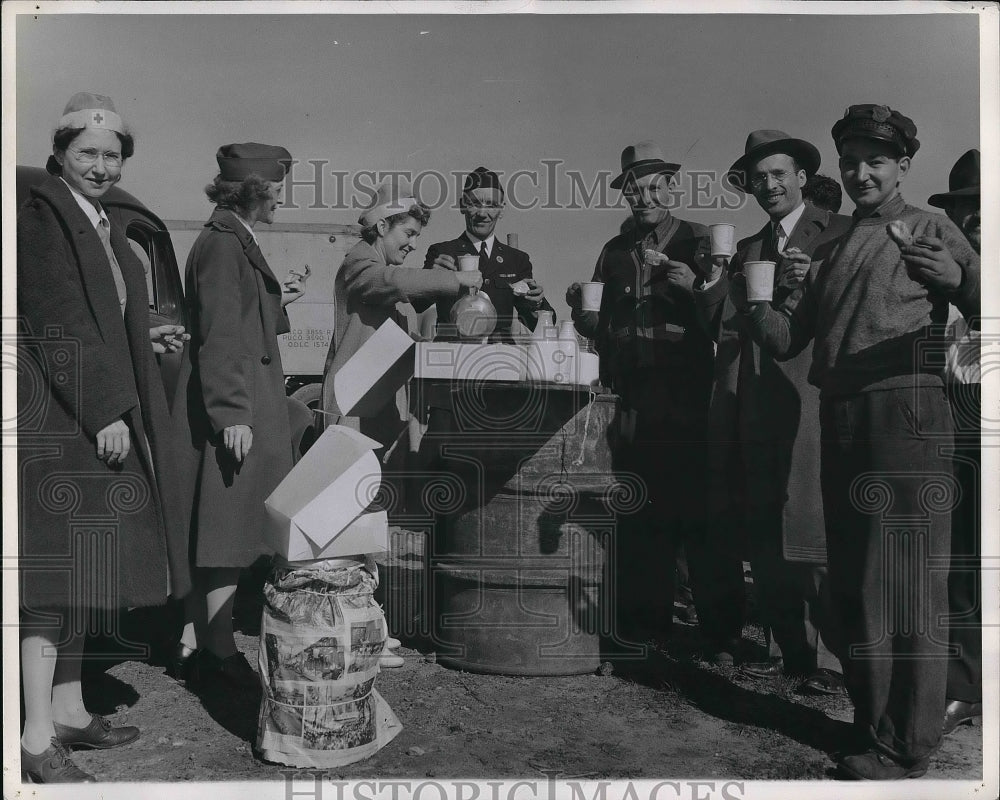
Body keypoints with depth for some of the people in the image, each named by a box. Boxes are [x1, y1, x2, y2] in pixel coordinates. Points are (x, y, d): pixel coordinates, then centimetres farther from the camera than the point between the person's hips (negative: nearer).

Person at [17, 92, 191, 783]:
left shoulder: (102, 227, 17)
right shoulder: (41, 219, -10)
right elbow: (57, 323, -17)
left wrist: (148, 339, 13)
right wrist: (105, 412, -19)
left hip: (99, 413, 9)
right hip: (58, 421, -9)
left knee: (81, 565, 12)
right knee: (58, 565, -7)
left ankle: (68, 711, 23)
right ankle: (38, 739, 1)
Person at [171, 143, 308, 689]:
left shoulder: (235, 240, 17)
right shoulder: (222, 244, -14)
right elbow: (220, 336, -21)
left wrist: (275, 302, 23)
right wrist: (232, 414, -24)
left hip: (241, 403, 10)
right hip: (233, 406, -10)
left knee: (213, 538, 13)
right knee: (227, 534, -3)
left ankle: (191, 646, 21)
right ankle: (220, 651, 8)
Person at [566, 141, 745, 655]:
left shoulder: (700, 242, 6)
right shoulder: (614, 252, 17)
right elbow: (602, 328, 18)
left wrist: (696, 291, -17)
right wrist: (582, 312, -2)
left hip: (689, 402, -3)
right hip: (633, 403, 3)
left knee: (701, 517, -4)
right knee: (640, 521, 5)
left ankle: (721, 635, 7)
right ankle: (644, 628, 16)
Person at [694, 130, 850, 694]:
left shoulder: (840, 235, 5)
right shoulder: (746, 250, 21)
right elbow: (724, 326, 13)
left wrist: (812, 284, -18)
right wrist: (713, 282, -3)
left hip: (809, 398, -5)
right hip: (752, 405, 6)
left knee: (812, 528, -6)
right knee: (764, 535, 7)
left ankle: (835, 657, 6)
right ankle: (786, 648, 17)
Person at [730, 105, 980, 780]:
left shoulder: (931, 230, 6)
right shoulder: (831, 251, 22)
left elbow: (983, 309, -4)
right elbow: (787, 339, 17)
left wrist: (957, 278, -23)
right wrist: (749, 300, 1)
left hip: (905, 411, -6)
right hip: (840, 420, 6)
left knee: (903, 585, -4)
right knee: (852, 584, 11)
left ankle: (905, 748, 7)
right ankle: (872, 722, 25)